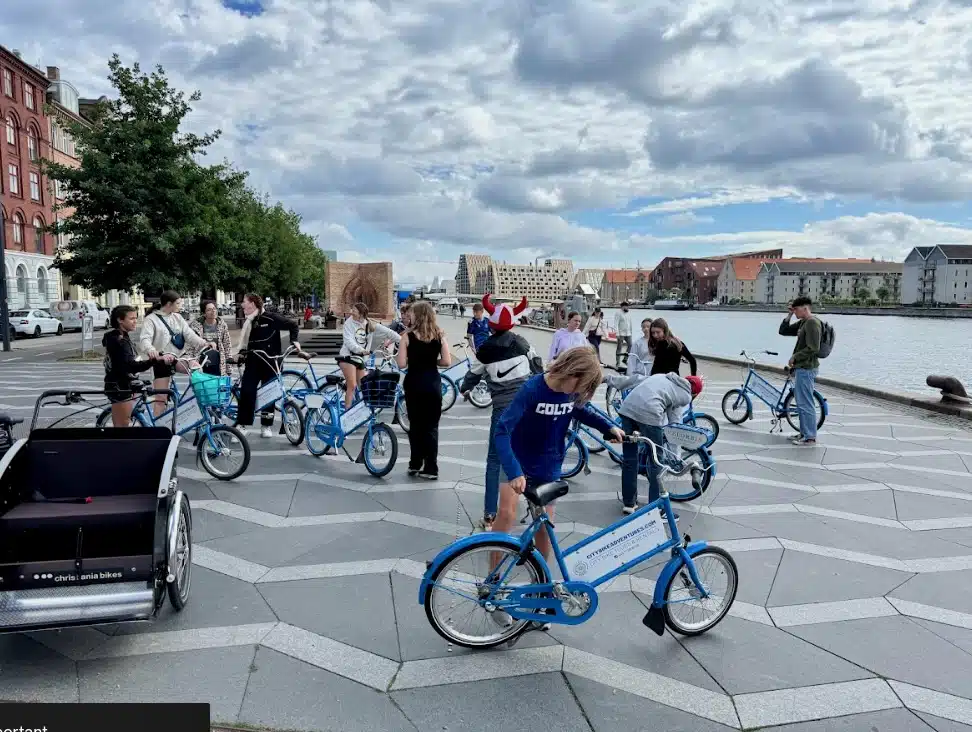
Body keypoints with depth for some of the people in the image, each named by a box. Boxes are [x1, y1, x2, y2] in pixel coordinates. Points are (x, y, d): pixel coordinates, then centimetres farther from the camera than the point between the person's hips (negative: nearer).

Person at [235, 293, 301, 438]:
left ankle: (267, 426, 15)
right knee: (246, 391, -7)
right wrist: (241, 354, 10)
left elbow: (293, 325, -5)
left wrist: (294, 340, -17)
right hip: (253, 362, 5)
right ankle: (242, 425, -1)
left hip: (270, 362, -5)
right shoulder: (249, 322, 13)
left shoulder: (271, 318, -8)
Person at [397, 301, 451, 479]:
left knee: (415, 425, 13)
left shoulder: (407, 336, -7)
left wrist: (413, 359, 9)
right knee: (431, 427, 7)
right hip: (433, 384, 1)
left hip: (414, 383, -1)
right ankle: (431, 469, 7)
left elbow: (401, 364, -12)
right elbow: (447, 362, -5)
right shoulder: (440, 335, -1)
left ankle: (415, 464, 20)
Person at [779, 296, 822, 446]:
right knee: (801, 404, 16)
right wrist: (788, 315, 5)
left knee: (805, 404, -6)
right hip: (801, 368, 10)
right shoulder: (802, 323, 14)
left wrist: (794, 357, -13)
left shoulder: (812, 323, -15)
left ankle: (810, 437, 0)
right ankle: (804, 433, 25)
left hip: (806, 369, -10)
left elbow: (813, 348, -22)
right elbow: (783, 331, 17)